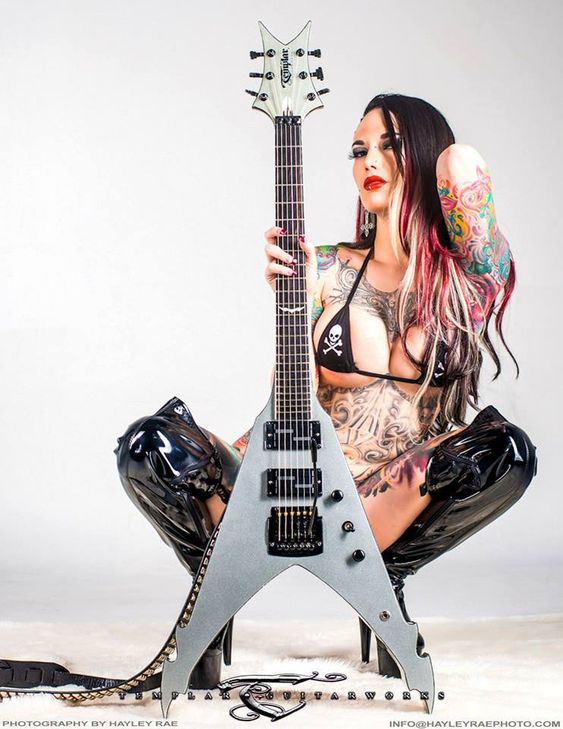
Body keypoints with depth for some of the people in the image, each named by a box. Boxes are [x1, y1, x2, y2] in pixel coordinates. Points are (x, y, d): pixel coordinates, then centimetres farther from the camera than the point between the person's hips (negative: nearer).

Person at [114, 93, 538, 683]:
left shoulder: (467, 273, 1)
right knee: (148, 445, -21)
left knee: (507, 449, -31)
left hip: (410, 502, 0)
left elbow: (463, 165, -17)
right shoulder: (328, 269, 3)